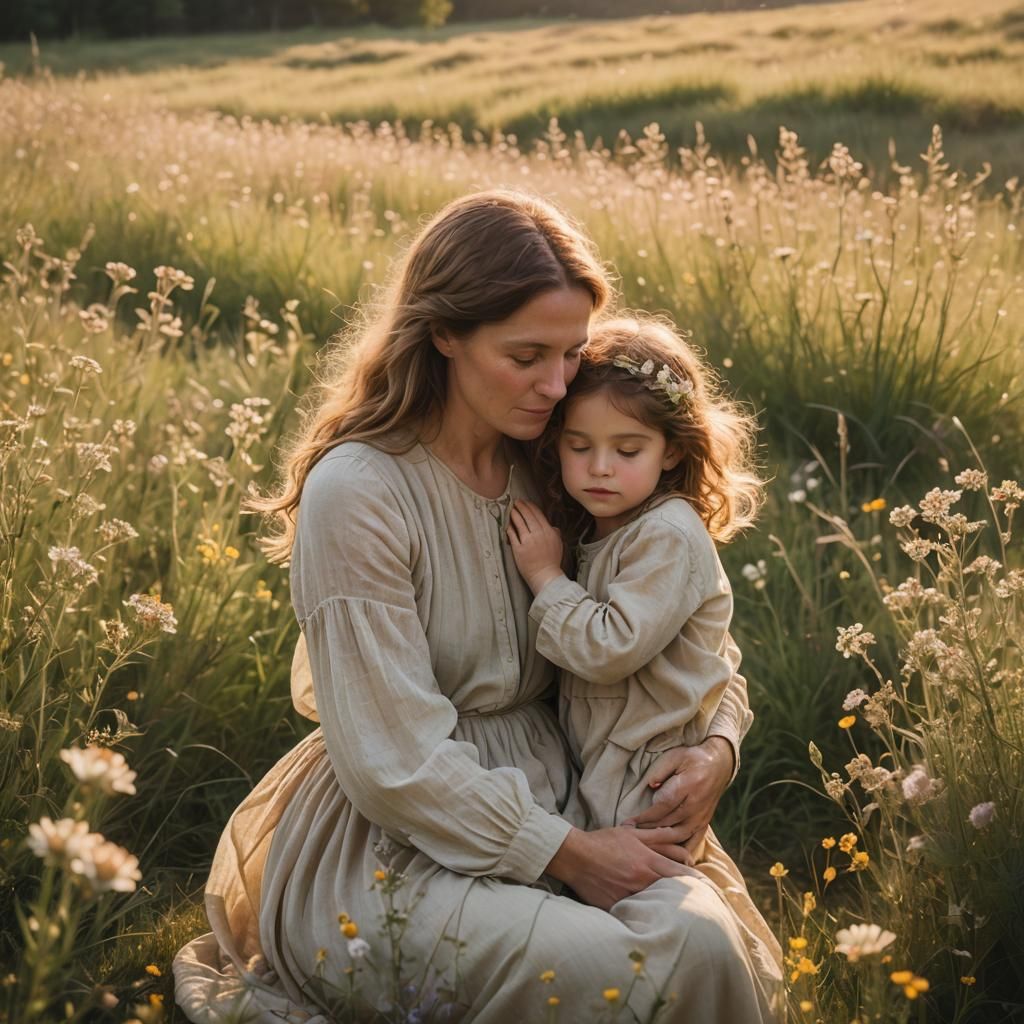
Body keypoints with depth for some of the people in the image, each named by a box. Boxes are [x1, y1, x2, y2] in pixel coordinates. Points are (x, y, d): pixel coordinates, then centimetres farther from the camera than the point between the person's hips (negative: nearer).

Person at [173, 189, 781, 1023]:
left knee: (701, 936, -25)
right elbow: (395, 762, -17)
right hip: (395, 840, -5)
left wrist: (720, 742, -6)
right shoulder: (357, 491, -16)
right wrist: (566, 853, -16)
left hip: (553, 799, 5)